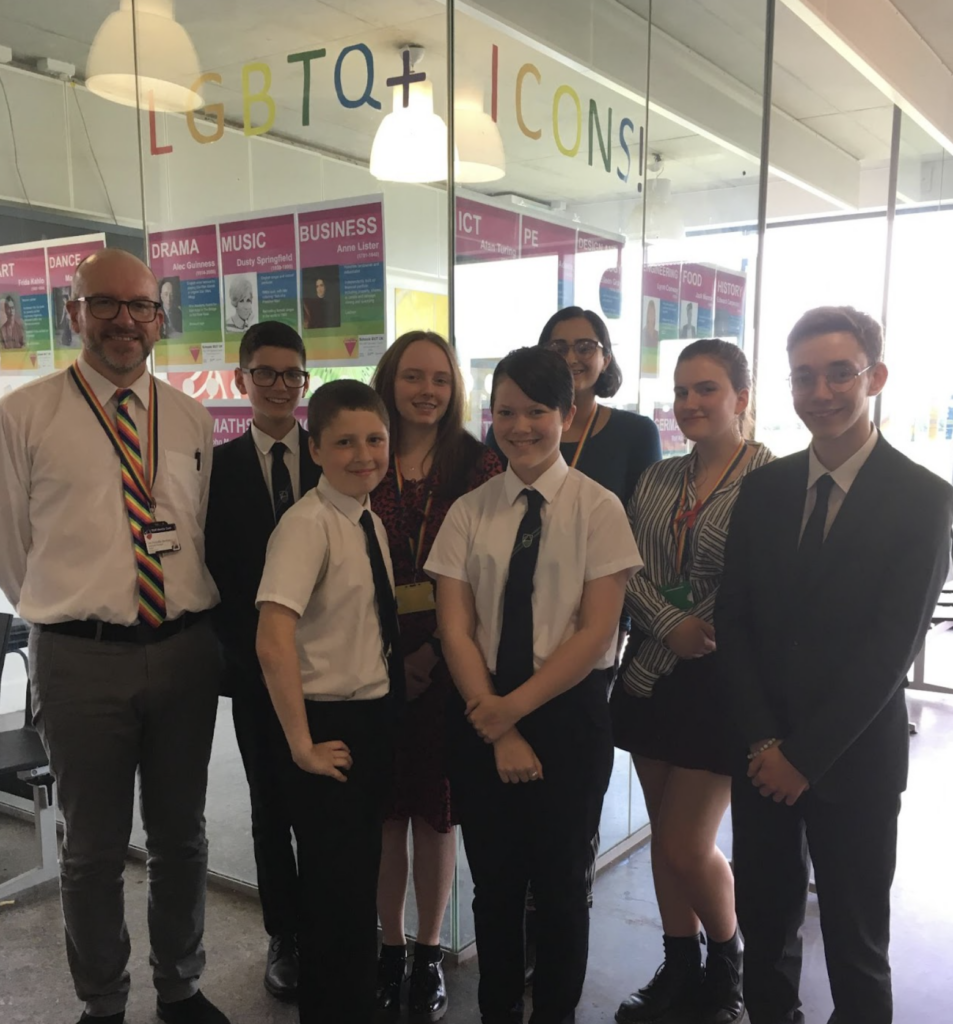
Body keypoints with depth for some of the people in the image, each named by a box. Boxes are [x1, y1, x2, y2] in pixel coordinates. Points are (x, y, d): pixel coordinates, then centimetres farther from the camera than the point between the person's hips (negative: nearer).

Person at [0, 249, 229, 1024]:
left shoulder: (191, 420, 6)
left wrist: (196, 624, 6)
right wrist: (63, 613, 5)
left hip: (185, 649, 3)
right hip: (80, 659, -3)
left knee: (182, 836, 17)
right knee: (94, 848, 12)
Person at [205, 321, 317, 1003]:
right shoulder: (219, 465, 2)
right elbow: (213, 568, 2)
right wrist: (240, 645, -4)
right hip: (256, 663, 1)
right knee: (272, 807, 12)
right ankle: (285, 939, 29)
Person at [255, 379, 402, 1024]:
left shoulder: (373, 522, 5)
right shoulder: (308, 524, -20)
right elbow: (273, 642, -28)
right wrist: (303, 745, -21)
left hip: (378, 716, 8)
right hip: (332, 722, -8)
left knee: (363, 874, 22)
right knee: (332, 886, 6)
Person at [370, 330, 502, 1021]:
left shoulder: (480, 465, -1)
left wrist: (435, 651, -11)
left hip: (448, 662, -1)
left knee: (435, 808, 9)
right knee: (386, 807, 10)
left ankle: (429, 952, 28)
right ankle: (391, 947, 29)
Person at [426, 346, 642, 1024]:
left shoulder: (598, 508, -7)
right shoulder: (469, 512, 0)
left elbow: (596, 632, -10)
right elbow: (455, 630, -3)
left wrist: (515, 706, -14)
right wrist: (499, 729, -10)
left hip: (570, 713, -2)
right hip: (483, 716, 2)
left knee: (562, 883, 11)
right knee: (494, 882, 14)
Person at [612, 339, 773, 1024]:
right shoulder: (657, 478, 8)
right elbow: (630, 569, 1)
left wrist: (709, 634, -8)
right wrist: (671, 625, -13)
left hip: (722, 679, -5)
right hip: (652, 674, 6)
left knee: (689, 846, -2)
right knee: (665, 834, 14)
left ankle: (729, 968, 28)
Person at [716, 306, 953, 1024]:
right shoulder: (765, 489, 3)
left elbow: (892, 646, -14)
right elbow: (733, 619, 2)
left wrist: (806, 756, -13)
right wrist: (762, 741, -6)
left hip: (853, 760, -3)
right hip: (763, 753, 4)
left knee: (855, 942, 12)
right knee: (764, 924, 16)